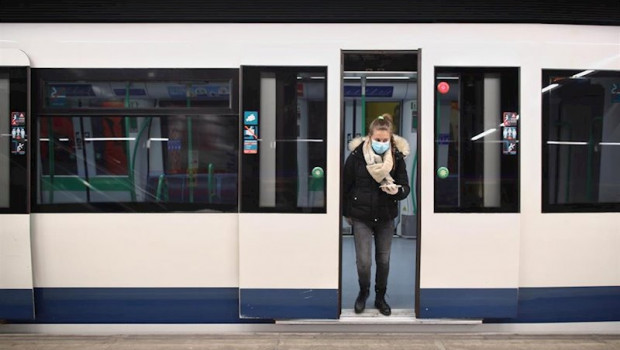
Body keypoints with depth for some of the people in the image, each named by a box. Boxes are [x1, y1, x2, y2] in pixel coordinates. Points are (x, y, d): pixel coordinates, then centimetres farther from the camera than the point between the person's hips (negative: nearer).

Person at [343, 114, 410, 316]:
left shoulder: (397, 157, -9)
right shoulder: (356, 156, -13)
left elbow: (405, 188, -5)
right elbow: (345, 186, -2)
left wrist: (397, 190, -28)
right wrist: (346, 213, 5)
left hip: (386, 217, 2)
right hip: (361, 217, -2)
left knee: (383, 259, 12)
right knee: (363, 261, -3)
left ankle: (380, 297, 33)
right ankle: (363, 292, 27)